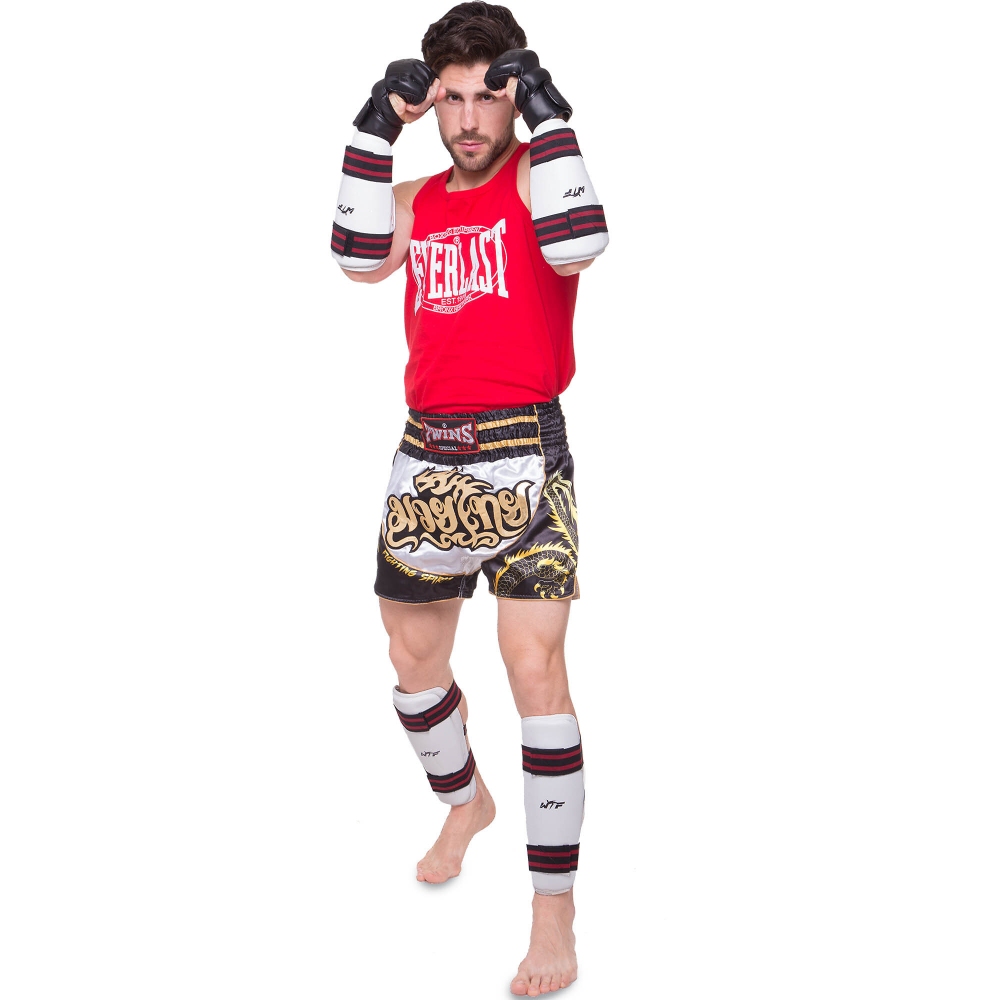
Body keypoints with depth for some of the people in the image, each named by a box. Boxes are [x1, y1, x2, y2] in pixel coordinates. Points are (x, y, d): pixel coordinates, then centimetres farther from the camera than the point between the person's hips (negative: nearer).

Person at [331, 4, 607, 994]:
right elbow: (358, 256, -5)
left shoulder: (534, 173, -2)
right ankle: (465, 802, 44)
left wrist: (547, 114, -18)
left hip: (521, 453, -6)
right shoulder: (420, 199, 14)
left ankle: (554, 914, -4)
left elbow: (577, 247, -23)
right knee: (414, 659, 16)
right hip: (425, 455, 6)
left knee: (535, 668, -12)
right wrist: (376, 126, -6)